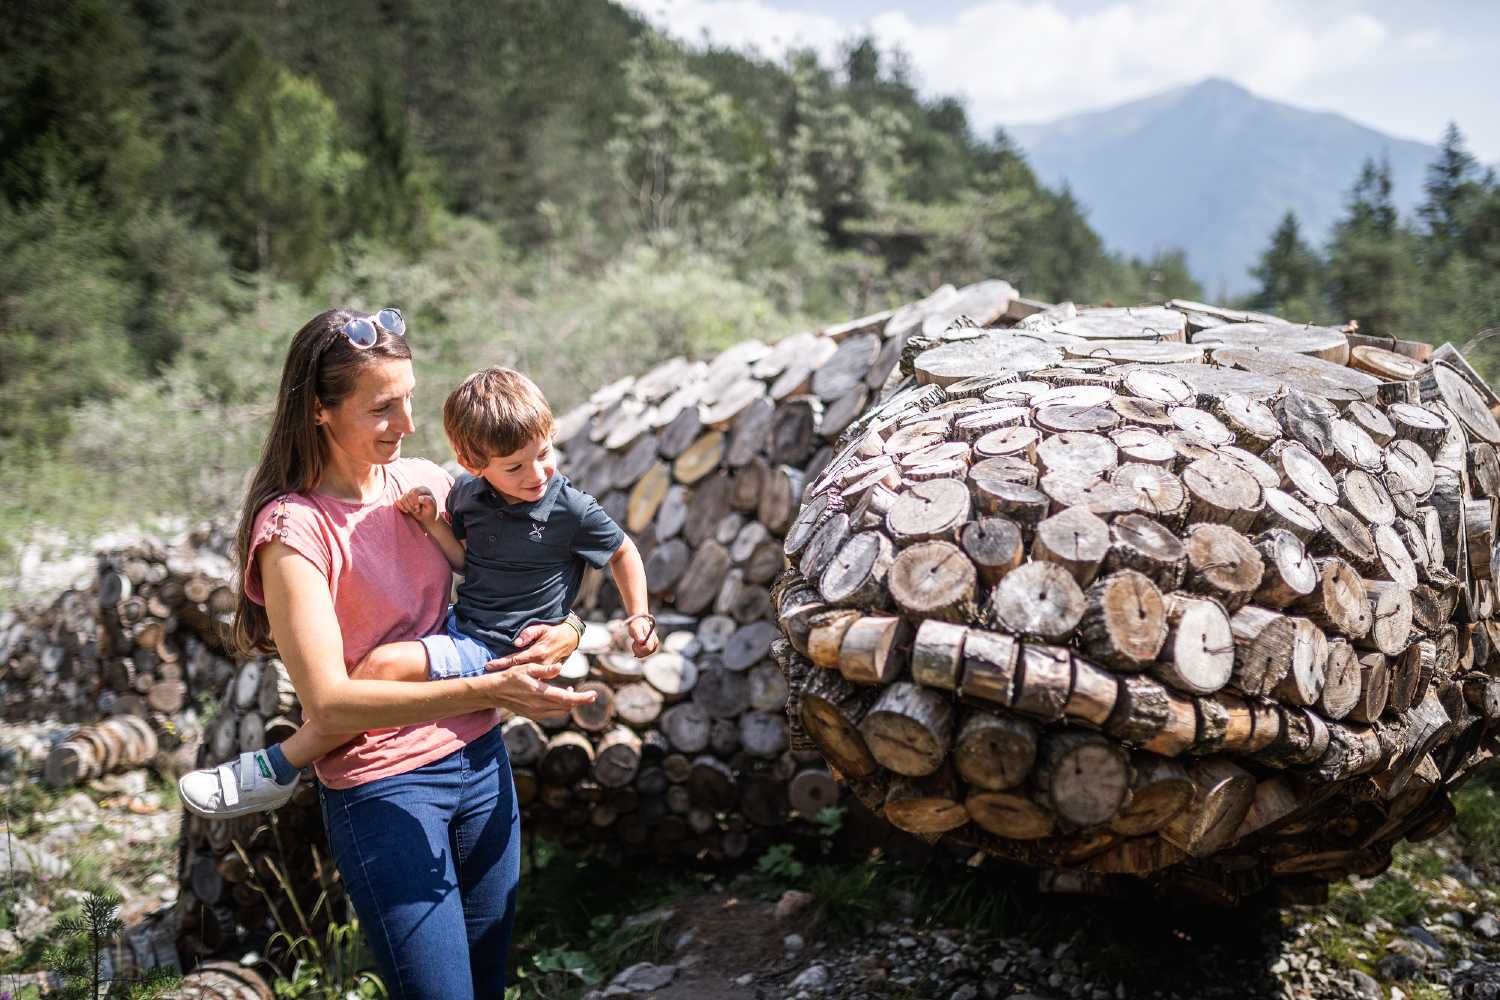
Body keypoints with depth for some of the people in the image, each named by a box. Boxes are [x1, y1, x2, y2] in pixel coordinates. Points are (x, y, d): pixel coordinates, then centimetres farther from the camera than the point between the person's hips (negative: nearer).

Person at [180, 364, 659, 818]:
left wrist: (639, 617, 1)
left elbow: (624, 552, 4)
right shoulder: (466, 491, 0)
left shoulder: (574, 510, -13)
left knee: (384, 663, -27)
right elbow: (466, 561, 12)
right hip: (458, 624, 8)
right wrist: (433, 523, -5)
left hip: (495, 650, -8)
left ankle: (278, 768, -16)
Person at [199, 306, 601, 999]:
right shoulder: (293, 527, -16)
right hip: (381, 787, -6)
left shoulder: (425, 481, 1)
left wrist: (561, 632, -10)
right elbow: (328, 701, -24)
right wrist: (488, 690, -31)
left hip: (480, 759, 6)